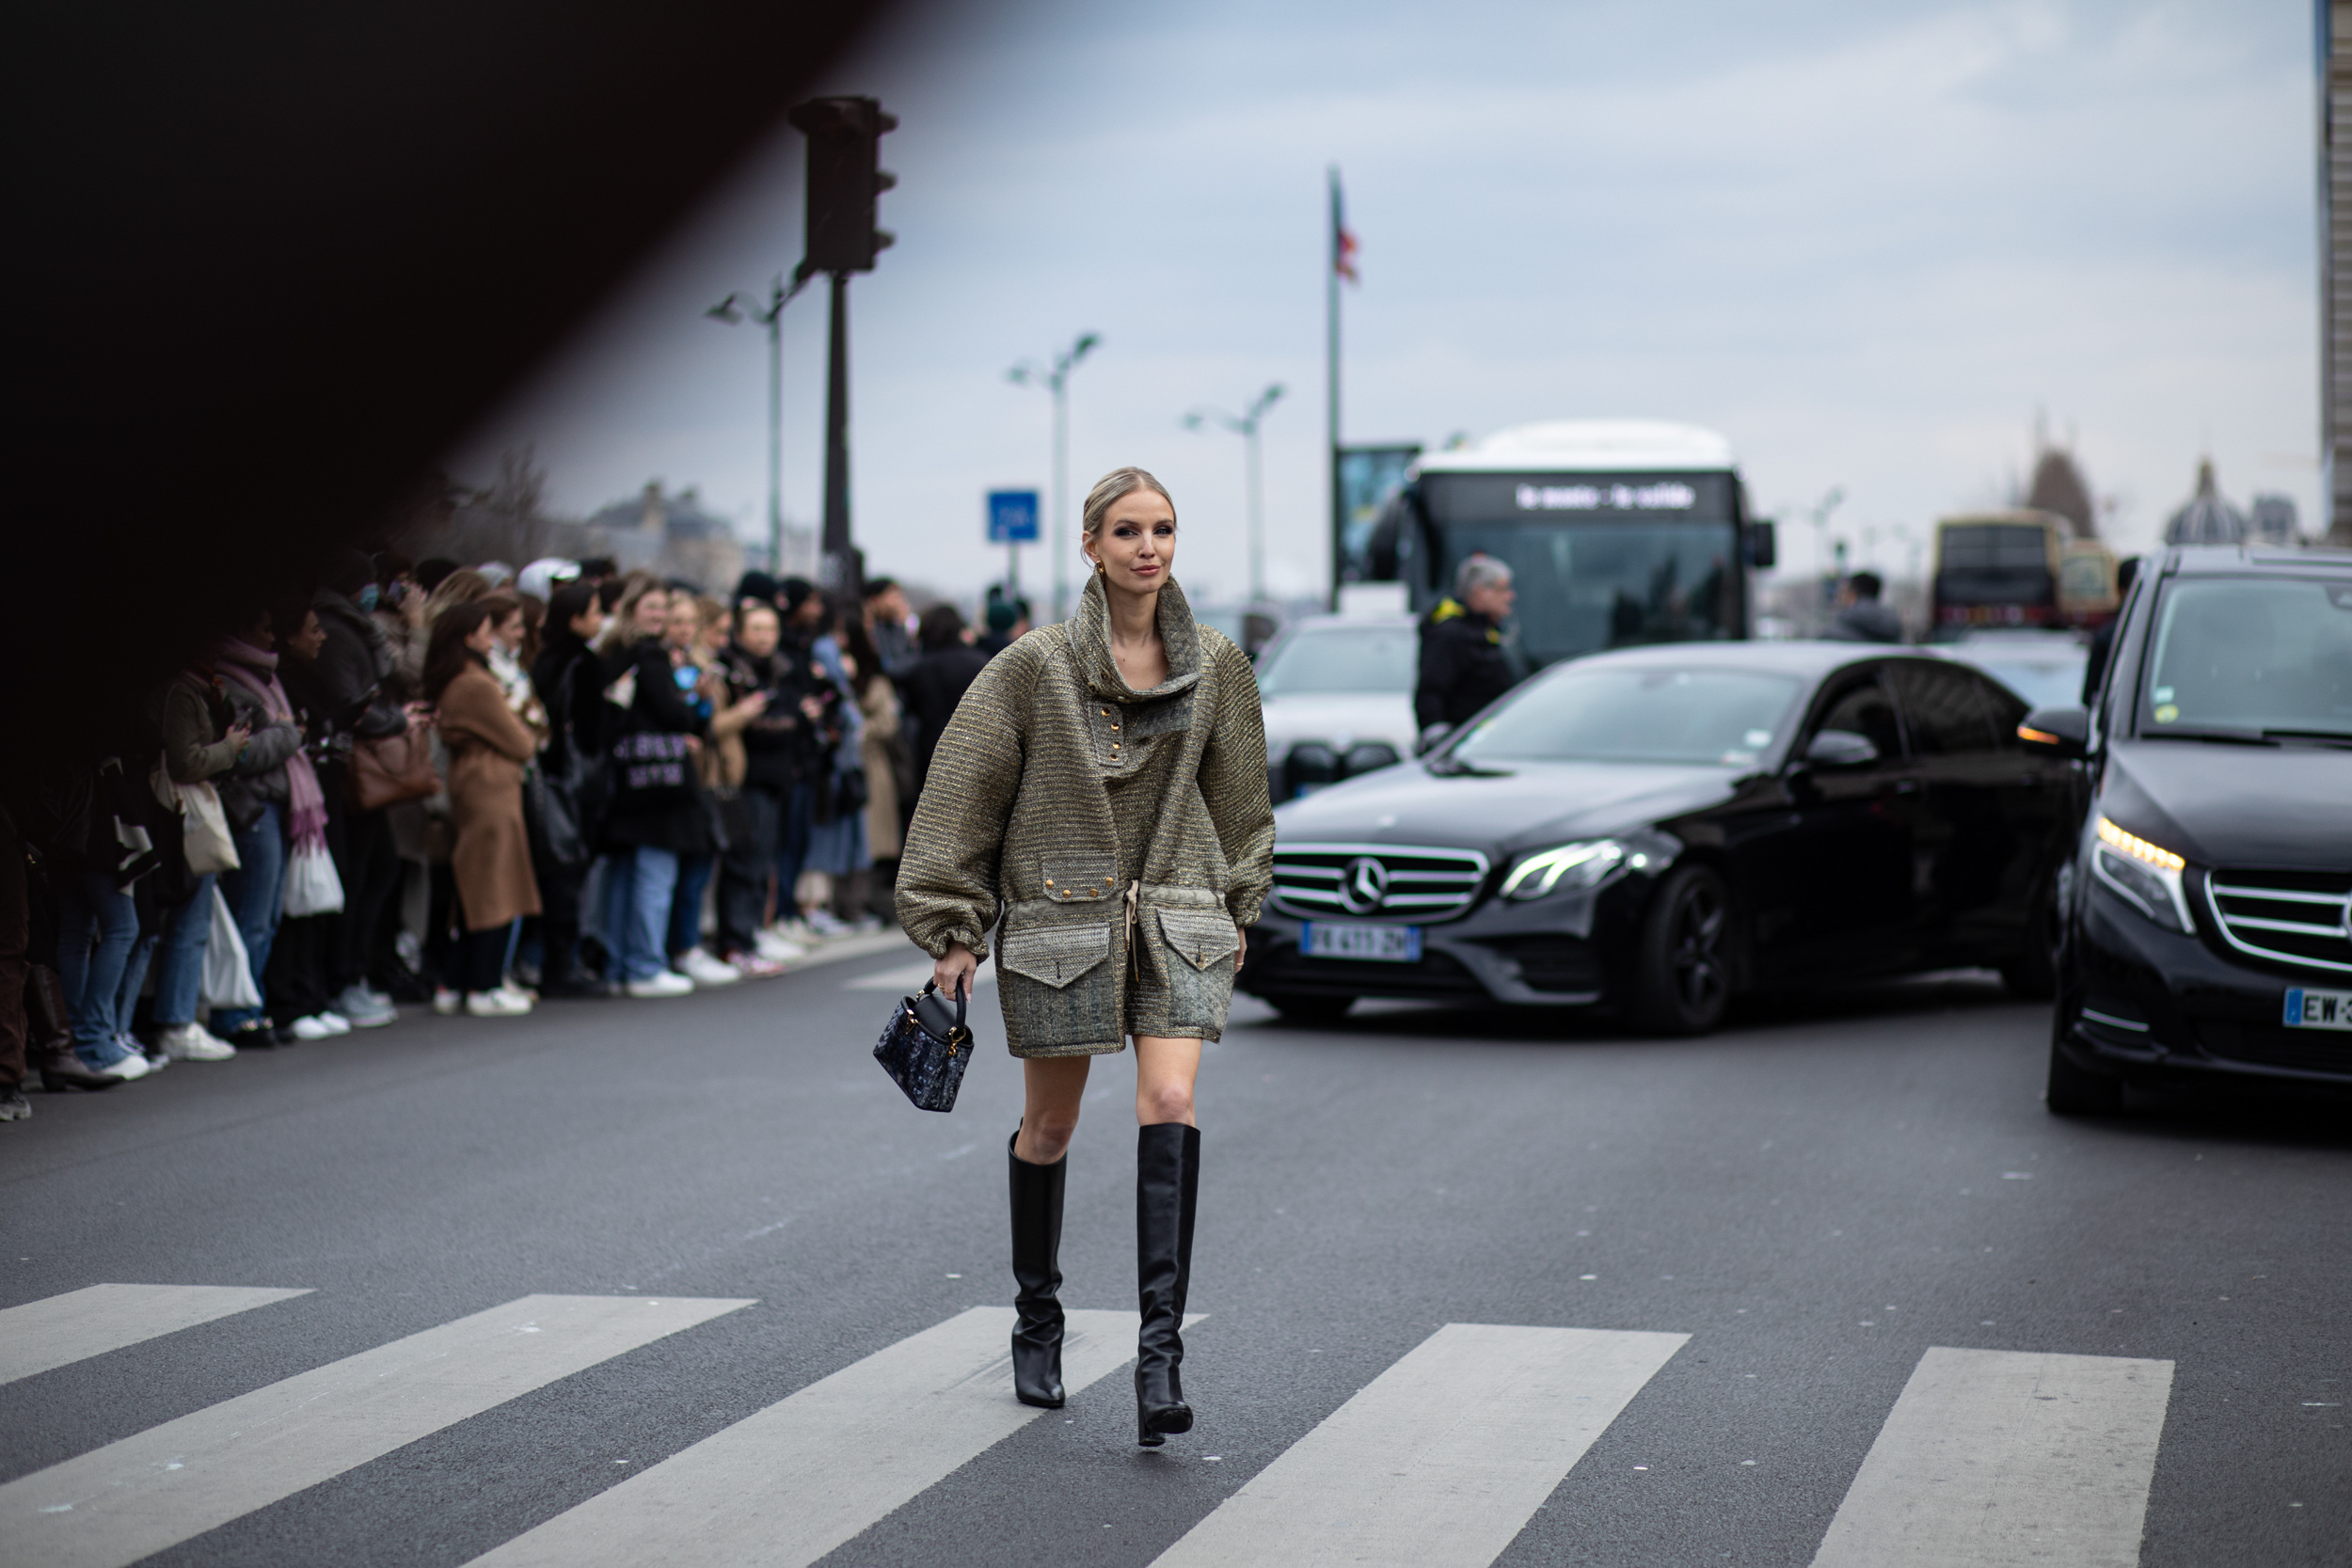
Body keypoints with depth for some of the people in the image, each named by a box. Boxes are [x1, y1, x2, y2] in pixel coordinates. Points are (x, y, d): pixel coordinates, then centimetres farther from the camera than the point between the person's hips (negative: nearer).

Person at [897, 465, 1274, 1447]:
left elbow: (1239, 795, 17)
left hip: (1176, 914, 2)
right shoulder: (1036, 668, -7)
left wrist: (1237, 908, 19)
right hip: (1060, 914, -1)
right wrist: (954, 927, -4)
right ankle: (1037, 1324, 32)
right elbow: (962, 793, -3)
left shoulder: (1216, 667, 3)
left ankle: (1161, 1349, -18)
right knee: (1049, 1126, 10)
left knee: (1170, 1108, -16)